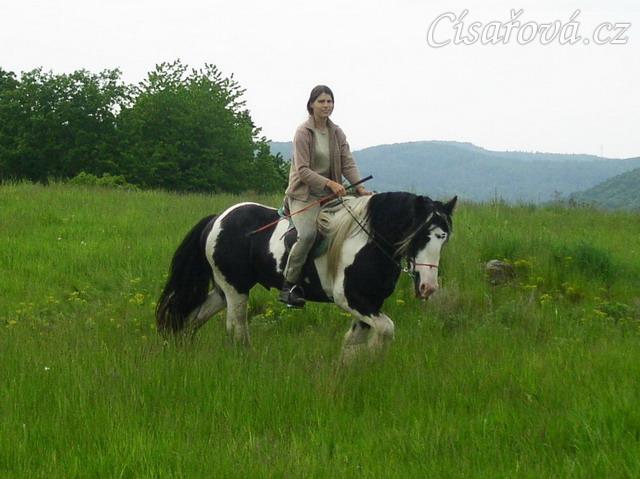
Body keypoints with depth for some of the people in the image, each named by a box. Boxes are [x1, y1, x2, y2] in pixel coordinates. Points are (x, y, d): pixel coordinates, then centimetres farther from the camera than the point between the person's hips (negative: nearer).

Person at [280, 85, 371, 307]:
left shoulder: (337, 133, 9)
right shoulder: (303, 132, -9)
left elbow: (348, 163, 3)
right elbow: (302, 170, -15)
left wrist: (359, 187, -14)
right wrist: (330, 183, -25)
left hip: (329, 195, 7)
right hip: (304, 193, -6)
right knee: (308, 233, -28)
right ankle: (288, 285, -20)